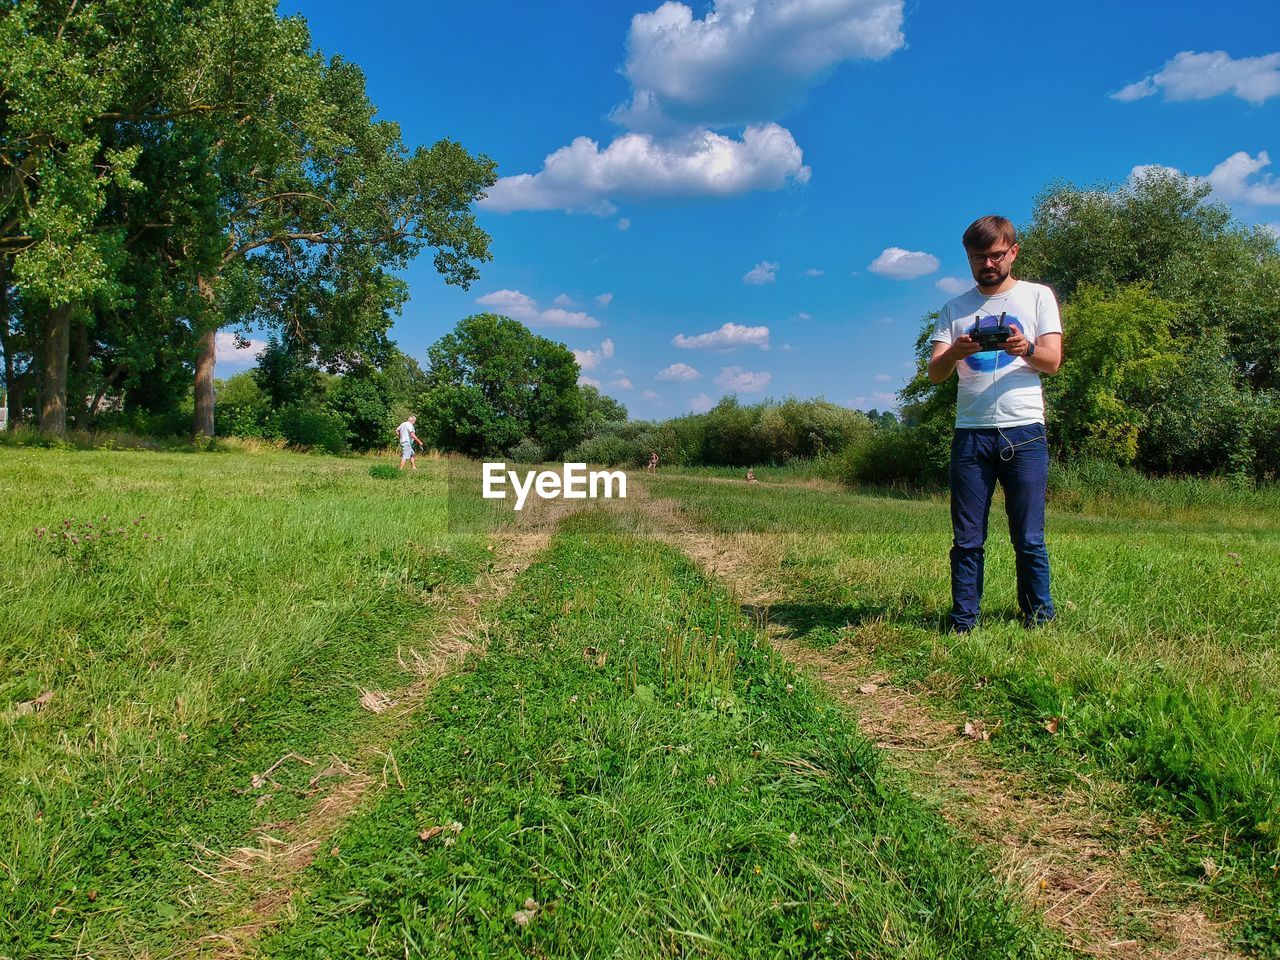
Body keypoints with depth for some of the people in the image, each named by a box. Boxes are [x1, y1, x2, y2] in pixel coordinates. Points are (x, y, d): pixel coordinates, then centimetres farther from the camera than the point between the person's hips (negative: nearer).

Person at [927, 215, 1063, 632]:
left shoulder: (1037, 296, 12)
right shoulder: (955, 308, 16)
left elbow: (1053, 361, 1)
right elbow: (935, 373, 5)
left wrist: (1025, 348, -22)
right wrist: (954, 354, -18)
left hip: (1024, 432, -1)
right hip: (970, 435, 2)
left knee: (1029, 539, 0)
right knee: (967, 540, 1)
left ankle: (1040, 621, 10)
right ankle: (963, 625, 7)